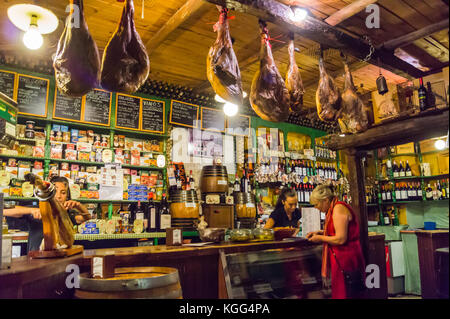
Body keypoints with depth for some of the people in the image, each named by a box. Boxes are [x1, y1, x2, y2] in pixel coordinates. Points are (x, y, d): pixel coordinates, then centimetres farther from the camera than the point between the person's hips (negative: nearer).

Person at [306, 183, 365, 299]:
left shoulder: (339, 209, -18)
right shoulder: (333, 209, 12)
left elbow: (341, 239, -22)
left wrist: (320, 238, -10)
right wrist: (320, 232, 14)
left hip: (346, 258, -10)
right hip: (342, 258, 10)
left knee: (343, 293, -2)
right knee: (338, 291, 13)